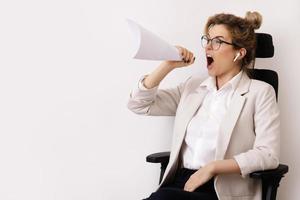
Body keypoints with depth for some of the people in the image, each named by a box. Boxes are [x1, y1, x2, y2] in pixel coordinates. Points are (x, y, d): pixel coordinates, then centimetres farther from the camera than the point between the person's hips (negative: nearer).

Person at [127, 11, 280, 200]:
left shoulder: (260, 92, 3)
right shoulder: (193, 86, 18)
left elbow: (268, 154, -8)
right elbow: (139, 104, 15)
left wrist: (212, 167, -15)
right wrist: (168, 65, 4)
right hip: (181, 182, 4)